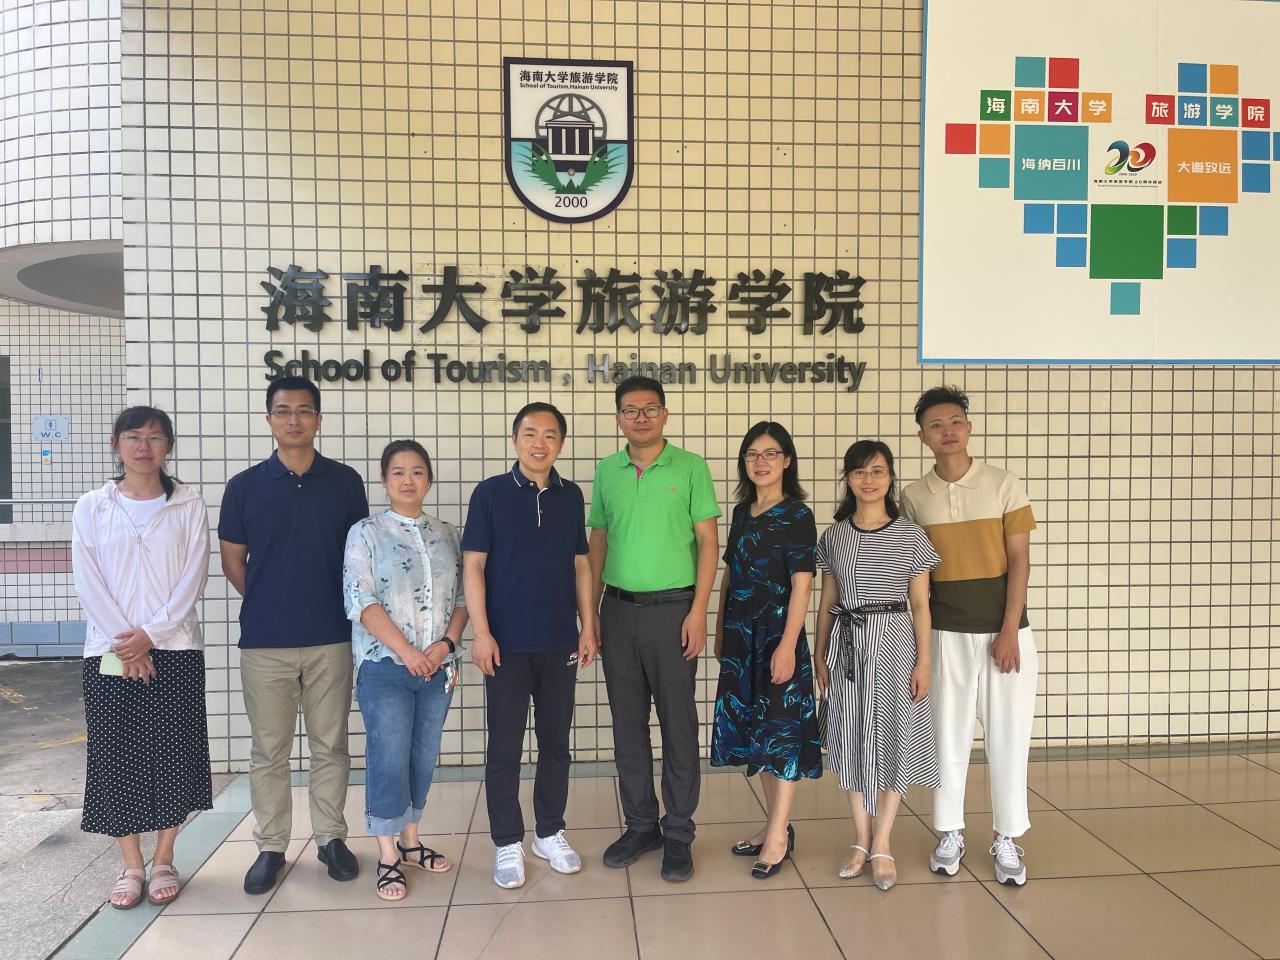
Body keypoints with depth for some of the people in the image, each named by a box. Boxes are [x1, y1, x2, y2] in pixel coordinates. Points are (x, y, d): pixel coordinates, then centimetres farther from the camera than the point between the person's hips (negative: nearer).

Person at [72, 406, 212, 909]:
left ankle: (164, 861, 20)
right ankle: (131, 865, 21)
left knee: (172, 754, 4)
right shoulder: (92, 507, 4)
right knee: (116, 756, 5)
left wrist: (149, 634, -13)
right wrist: (123, 644, -11)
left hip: (175, 650, -1)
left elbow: (193, 578, -5)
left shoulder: (189, 505, 1)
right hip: (109, 652, 1)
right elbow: (88, 582, -3)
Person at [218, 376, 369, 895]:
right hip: (264, 641, 0)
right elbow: (232, 560, 7)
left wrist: (346, 609, 3)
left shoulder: (345, 481, 1)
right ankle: (270, 846, 25)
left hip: (332, 638, 0)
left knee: (331, 745, 10)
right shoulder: (245, 486, 1)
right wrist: (268, 604, 6)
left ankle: (331, 837, 26)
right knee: (268, 750, 10)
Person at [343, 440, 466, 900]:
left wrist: (446, 644, -8)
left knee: (424, 756, 11)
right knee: (389, 757, -1)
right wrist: (407, 652, -16)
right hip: (385, 665, -4)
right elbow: (361, 601, -10)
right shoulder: (366, 533, -2)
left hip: (438, 667, 4)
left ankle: (411, 840, 28)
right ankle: (387, 856, 14)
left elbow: (461, 597, 8)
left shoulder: (445, 534, 9)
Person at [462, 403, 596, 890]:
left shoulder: (570, 495, 6)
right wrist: (481, 632, -12)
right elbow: (473, 564, -6)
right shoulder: (490, 492, -4)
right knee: (504, 747, 6)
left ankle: (550, 833, 29)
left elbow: (580, 564, 11)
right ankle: (507, 843, 21)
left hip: (560, 643, 3)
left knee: (556, 741, 13)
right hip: (508, 643, -3)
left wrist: (588, 625, 6)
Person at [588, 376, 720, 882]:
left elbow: (707, 541, -3)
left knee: (678, 724, 4)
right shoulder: (606, 471, 8)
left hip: (672, 609, -3)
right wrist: (591, 612, 7)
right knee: (628, 725, 11)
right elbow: (597, 543, 12)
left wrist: (698, 612, -10)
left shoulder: (690, 467, -2)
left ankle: (678, 834, 18)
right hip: (619, 610, 4)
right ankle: (641, 825, 26)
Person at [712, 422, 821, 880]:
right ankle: (778, 823, 26)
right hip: (741, 635, 7)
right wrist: (720, 631, 14)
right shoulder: (742, 511, 11)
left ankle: (778, 836, 11)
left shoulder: (797, 515, -9)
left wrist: (787, 645, -19)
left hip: (777, 633, -7)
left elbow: (801, 585, -13)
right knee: (753, 727, 12)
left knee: (781, 729, 0)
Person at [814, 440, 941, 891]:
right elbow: (827, 602, 9)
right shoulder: (833, 536, 5)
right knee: (853, 740, 9)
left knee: (891, 738, 2)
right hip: (846, 645, 2)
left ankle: (882, 845, 15)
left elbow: (920, 604, 0)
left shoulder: (911, 536, -2)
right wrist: (820, 656, 8)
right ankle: (861, 841, 22)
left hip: (893, 642, -2)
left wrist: (923, 661, -4)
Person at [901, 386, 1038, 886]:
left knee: (1008, 734, 5)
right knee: (948, 733, 9)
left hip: (1003, 628, -1)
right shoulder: (914, 496, 3)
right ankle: (950, 834, 24)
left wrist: (1009, 630, -11)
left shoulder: (1004, 484, -2)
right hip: (945, 633, 1)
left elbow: (1019, 560, -4)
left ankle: (1007, 839, 21)